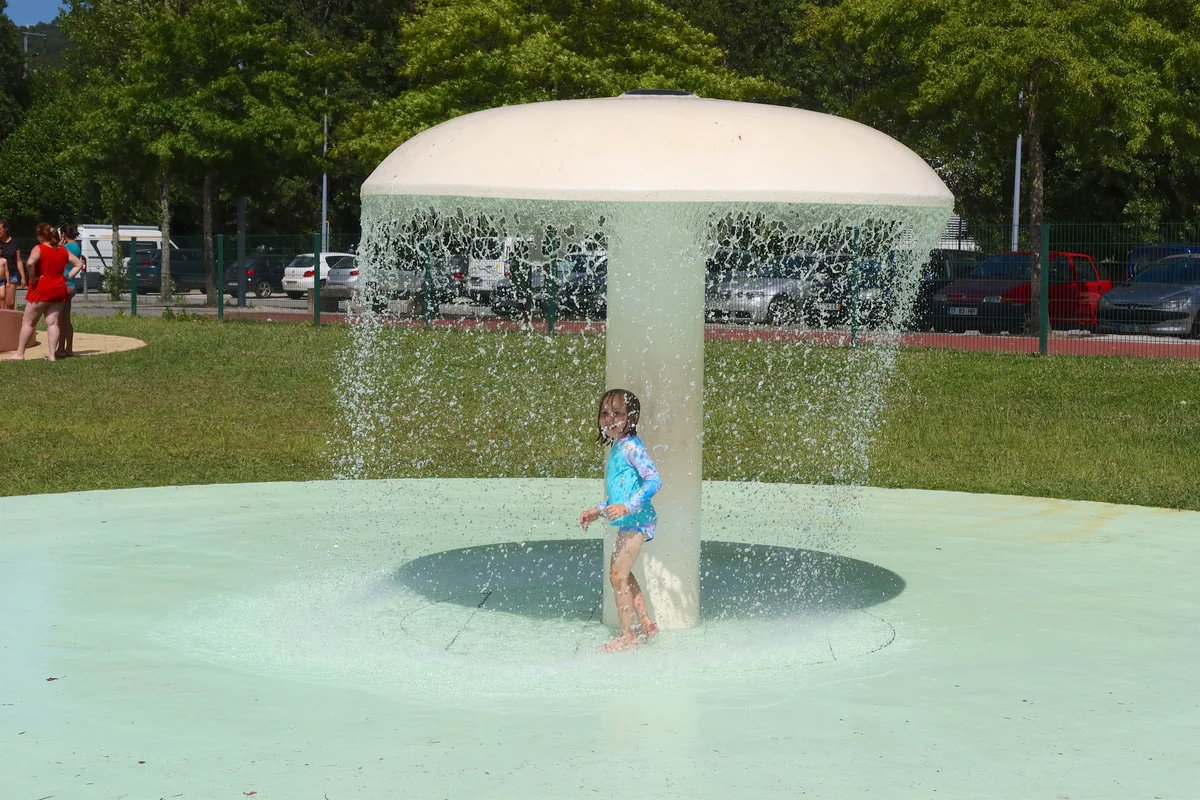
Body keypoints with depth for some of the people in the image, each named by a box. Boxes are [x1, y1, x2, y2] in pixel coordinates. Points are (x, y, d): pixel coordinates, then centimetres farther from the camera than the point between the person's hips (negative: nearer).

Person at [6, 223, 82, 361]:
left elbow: (30, 263, -28)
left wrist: (32, 278, -15)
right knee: (53, 322, 5)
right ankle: (52, 354, -3)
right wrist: (67, 277, 9)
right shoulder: (63, 251, 10)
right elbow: (79, 264, 15)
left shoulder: (39, 248, -9)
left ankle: (20, 354, 2)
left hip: (42, 289, -5)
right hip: (59, 290, 6)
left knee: (28, 322, 2)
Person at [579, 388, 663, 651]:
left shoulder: (630, 446, -14)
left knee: (618, 575, -8)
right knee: (622, 574, 19)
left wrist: (627, 507, -29)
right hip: (628, 522, 10)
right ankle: (646, 623, 30)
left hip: (637, 521, -10)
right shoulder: (616, 447, 15)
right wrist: (598, 511, 21)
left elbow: (654, 480, -24)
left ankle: (627, 636, 0)